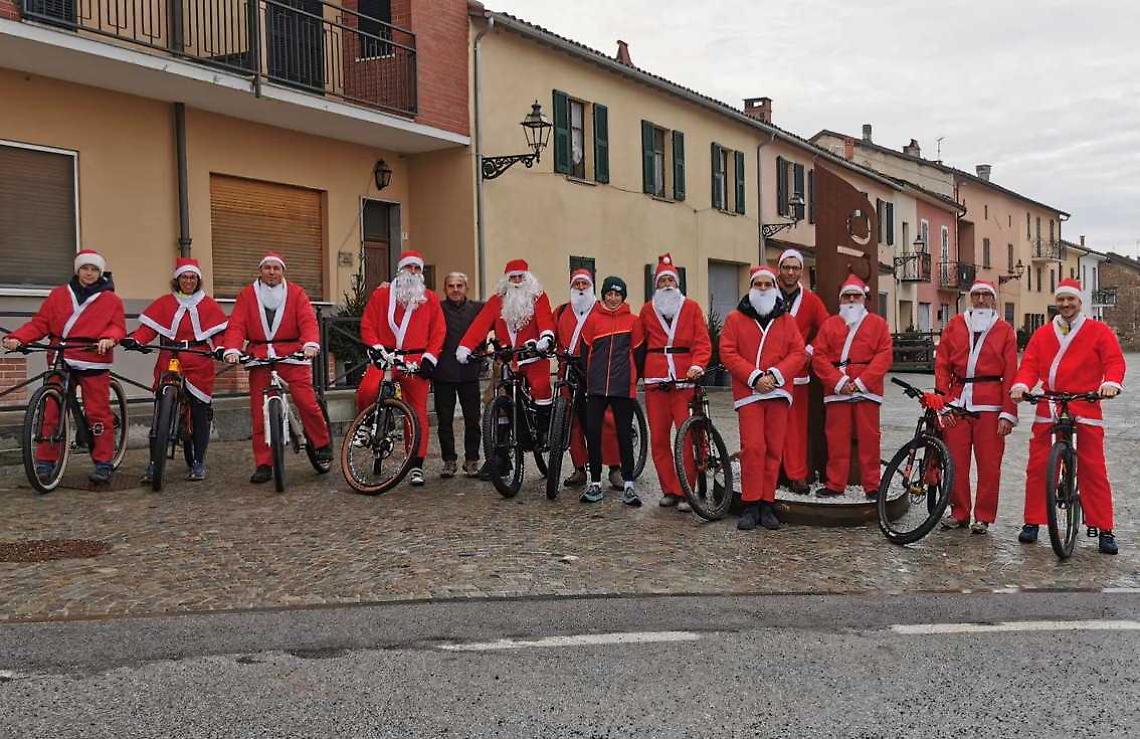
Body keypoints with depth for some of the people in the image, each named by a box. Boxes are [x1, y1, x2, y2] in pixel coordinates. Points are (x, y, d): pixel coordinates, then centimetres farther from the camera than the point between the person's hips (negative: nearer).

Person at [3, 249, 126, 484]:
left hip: (93, 362, -2)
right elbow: (39, 323, 8)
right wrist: (16, 338, -7)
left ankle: (104, 464, 4)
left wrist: (109, 338, -21)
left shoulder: (110, 299, 7)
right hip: (60, 361, 2)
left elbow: (118, 326, 1)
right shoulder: (58, 295, 11)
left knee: (98, 412, -3)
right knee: (51, 412, 1)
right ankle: (45, 463, 8)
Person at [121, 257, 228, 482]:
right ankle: (154, 463, 2)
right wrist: (134, 339, -16)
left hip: (199, 366, 0)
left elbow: (219, 332, 2)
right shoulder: (165, 303, 10)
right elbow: (148, 327, 3)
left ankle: (198, 463, 12)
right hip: (169, 363, 1)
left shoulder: (208, 305, 8)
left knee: (200, 414, 2)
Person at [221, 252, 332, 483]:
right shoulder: (247, 295, 9)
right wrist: (231, 349, -17)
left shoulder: (295, 293, 6)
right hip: (259, 357, 2)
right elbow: (236, 325, 1)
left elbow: (308, 320, -6)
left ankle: (322, 444, 8)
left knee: (306, 401, -16)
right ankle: (263, 464, 7)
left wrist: (311, 344, -25)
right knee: (259, 412, 0)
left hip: (291, 354, -2)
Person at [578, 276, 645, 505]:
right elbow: (585, 351, 11)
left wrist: (632, 377, 11)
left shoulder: (632, 321, 5)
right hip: (596, 387, 1)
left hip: (623, 387, -1)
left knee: (624, 434, 1)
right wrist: (588, 377, 12)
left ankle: (628, 484, 6)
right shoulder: (593, 319, 6)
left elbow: (638, 353, 9)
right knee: (592, 432, 0)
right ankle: (595, 483, 11)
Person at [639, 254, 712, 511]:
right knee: (658, 438, 3)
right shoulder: (647, 310, 14)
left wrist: (697, 365, -16)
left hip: (685, 379, -3)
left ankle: (685, 492, -1)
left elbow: (702, 342, 1)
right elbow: (640, 344, 17)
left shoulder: (692, 307, 8)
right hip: (656, 381, 3)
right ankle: (669, 490, 12)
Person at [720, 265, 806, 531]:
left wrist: (775, 375, -9)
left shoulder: (786, 320, 13)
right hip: (748, 392, -2)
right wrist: (754, 376, -11)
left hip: (778, 391, 2)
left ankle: (767, 504, 10)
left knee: (774, 449, 3)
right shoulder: (735, 319, 7)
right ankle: (750, 506, -4)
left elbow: (798, 352, 6)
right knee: (752, 448, -10)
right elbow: (728, 353, -1)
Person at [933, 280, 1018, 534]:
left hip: (990, 404, -2)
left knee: (989, 463, 1)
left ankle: (984, 516, 12)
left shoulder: (1005, 331, 6)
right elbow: (942, 365, 9)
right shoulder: (954, 326, 11)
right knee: (955, 461, 4)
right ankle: (959, 512, 17)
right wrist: (944, 401, -1)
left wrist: (1008, 413, -5)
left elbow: (1011, 374, 1)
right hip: (957, 401, 2)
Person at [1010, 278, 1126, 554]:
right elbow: (1029, 364, 7)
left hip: (1086, 409, -2)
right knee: (1037, 467, 1)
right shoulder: (1042, 334, 13)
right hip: (1048, 409, 2)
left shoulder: (1098, 331, 6)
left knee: (1093, 470, -3)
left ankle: (1104, 530, 4)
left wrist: (1111, 383, -20)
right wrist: (1021, 384, -12)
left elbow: (1115, 361, 0)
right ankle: (1032, 523, 11)